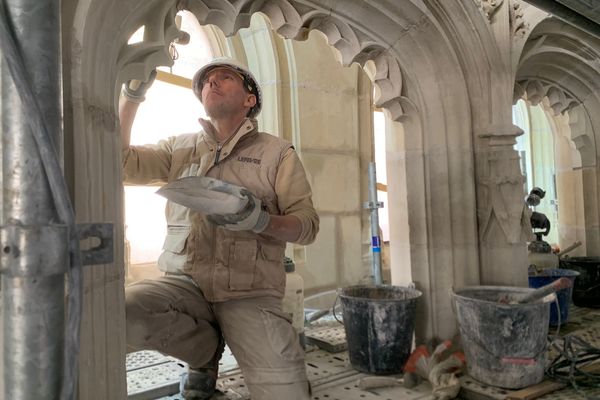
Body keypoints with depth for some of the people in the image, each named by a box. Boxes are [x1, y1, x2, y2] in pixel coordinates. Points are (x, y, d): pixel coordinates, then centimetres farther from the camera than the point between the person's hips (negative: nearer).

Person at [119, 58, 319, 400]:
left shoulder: (278, 152, 6)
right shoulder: (179, 148, 16)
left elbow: (307, 224, 0)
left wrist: (261, 221, -20)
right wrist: (133, 94, -3)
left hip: (250, 294, -2)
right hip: (185, 283, 2)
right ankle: (207, 350, 5)